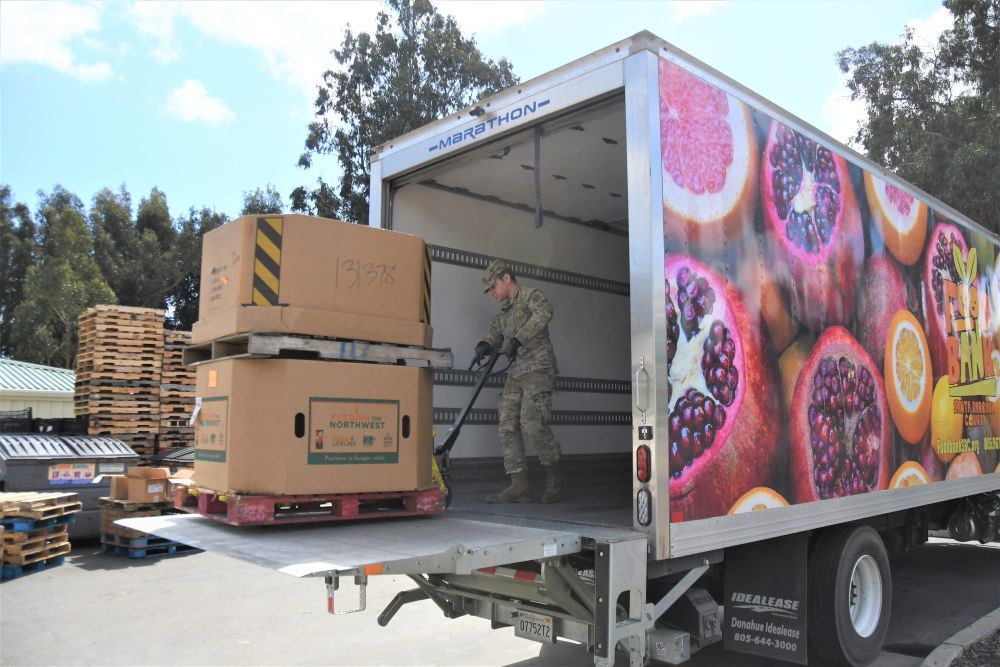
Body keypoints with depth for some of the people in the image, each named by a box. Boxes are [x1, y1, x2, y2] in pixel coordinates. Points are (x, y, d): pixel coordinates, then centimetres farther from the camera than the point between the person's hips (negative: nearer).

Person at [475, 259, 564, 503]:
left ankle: (554, 476, 3)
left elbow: (544, 313, -22)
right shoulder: (504, 312, 23)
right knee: (507, 427, -1)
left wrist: (517, 339, -31)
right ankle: (519, 486, 2)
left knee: (532, 423, -17)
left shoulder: (530, 295, -1)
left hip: (538, 369, -8)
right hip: (516, 374, 8)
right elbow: (495, 335, 13)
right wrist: (484, 345, -11)